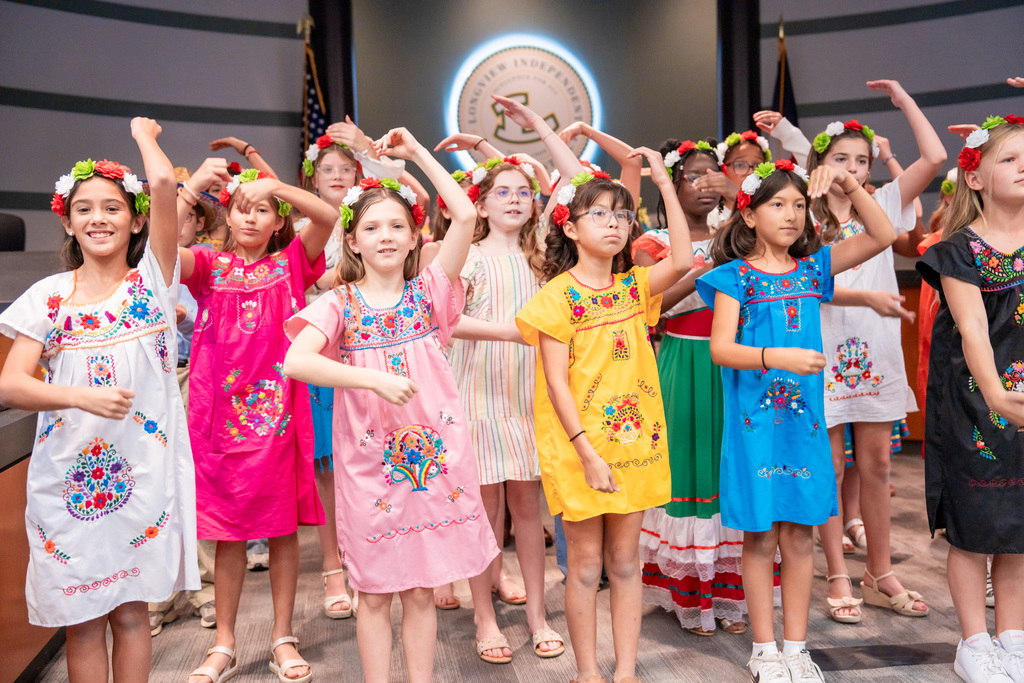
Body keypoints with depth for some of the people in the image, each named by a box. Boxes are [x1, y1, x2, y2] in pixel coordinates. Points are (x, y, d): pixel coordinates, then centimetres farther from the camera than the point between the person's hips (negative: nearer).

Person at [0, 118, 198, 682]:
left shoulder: (152, 279, 1)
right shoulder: (49, 295, 5)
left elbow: (165, 181, -10)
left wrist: (144, 134, 8)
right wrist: (84, 396, -18)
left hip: (143, 466, -1)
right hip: (68, 475, 2)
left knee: (130, 611, 9)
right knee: (82, 621, 10)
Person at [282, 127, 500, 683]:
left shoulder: (428, 293, 2)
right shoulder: (338, 304, -2)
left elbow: (465, 216, -8)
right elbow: (295, 361, -19)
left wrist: (417, 152, -3)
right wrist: (373, 378, -26)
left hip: (432, 454, 1)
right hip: (367, 462, -1)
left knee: (421, 589, 13)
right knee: (375, 593, 11)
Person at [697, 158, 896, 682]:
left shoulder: (813, 266, 8)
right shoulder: (735, 276, -4)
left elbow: (883, 236, 5)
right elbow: (720, 348, -12)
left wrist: (848, 184, -3)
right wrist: (777, 357, -25)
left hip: (805, 419, 4)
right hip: (754, 420, -3)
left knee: (799, 536, 11)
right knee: (761, 538, 6)